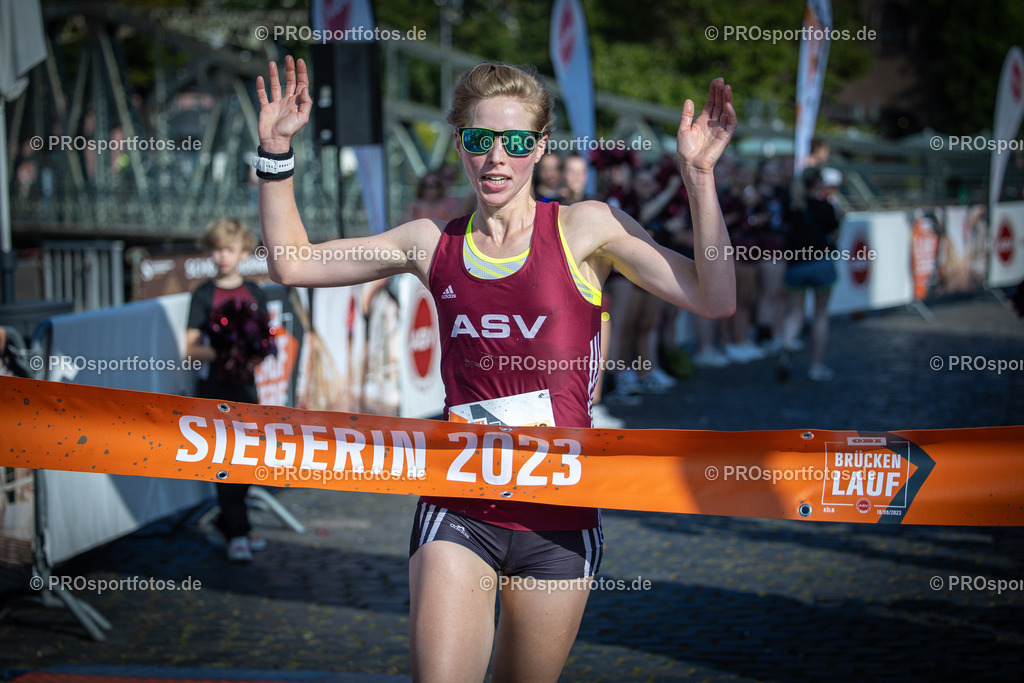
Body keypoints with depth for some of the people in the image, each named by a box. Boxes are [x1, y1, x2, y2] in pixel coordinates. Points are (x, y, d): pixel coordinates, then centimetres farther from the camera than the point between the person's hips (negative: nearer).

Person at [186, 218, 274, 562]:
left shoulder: (254, 294, 9)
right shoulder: (204, 295, -2)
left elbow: (266, 340, 11)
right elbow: (191, 347, -6)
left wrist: (257, 351, -11)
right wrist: (219, 353, -23)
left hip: (245, 383, 4)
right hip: (214, 387, -4)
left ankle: (229, 522, 24)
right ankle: (237, 534, -4)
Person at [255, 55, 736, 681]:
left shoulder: (585, 229, -1)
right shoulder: (434, 243, 6)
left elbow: (715, 300, -8)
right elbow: (291, 263, 12)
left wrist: (699, 177, -14)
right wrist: (277, 149, 7)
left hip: (558, 518, -1)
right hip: (457, 512, 1)